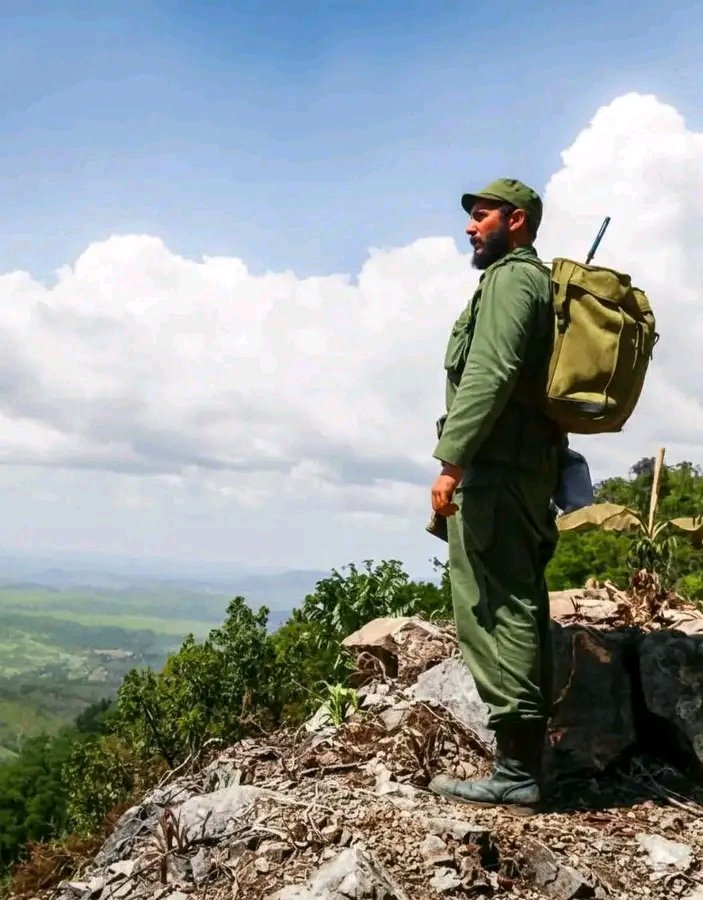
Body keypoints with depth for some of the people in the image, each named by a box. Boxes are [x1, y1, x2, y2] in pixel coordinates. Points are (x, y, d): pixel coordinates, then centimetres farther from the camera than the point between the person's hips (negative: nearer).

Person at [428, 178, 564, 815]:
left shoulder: (509, 278, -6)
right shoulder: (539, 282, 25)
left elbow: (489, 375, -20)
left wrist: (452, 461, -23)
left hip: (496, 467, -10)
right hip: (533, 467, 10)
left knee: (495, 613, -10)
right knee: (518, 611, 11)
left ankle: (516, 773, -9)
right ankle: (526, 762, 16)